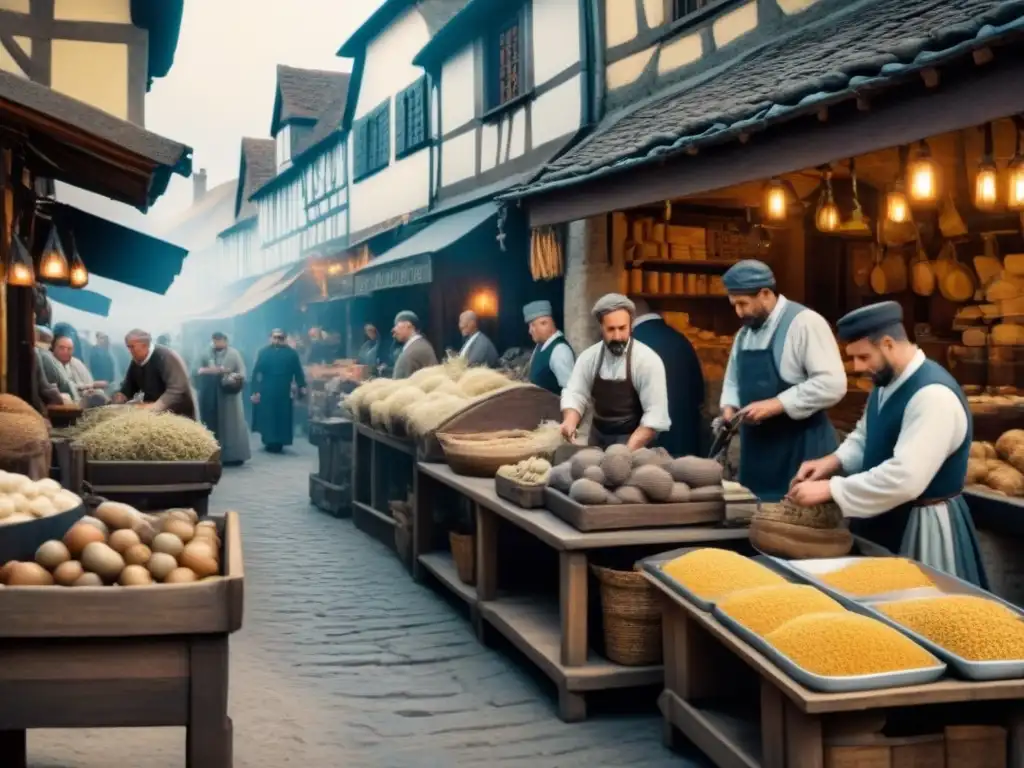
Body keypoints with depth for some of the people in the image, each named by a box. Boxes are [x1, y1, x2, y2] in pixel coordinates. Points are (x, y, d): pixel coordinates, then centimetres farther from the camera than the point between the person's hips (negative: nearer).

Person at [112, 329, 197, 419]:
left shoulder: (167, 357, -21)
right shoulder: (136, 362, 5)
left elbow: (177, 388, -32)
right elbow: (129, 386, 16)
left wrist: (157, 406, -41)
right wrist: (120, 396, -7)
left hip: (178, 415, -7)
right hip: (153, 415, 7)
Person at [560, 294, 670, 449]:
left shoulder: (648, 360, -16)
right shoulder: (589, 357, -4)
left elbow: (656, 414, -18)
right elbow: (575, 394, -4)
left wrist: (629, 451, -26)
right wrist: (570, 421, -26)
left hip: (633, 441, -4)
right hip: (598, 438, 4)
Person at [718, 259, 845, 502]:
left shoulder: (805, 322, -13)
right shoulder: (745, 332, 12)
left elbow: (832, 384, -20)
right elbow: (734, 380, 23)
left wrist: (774, 405, -21)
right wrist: (730, 408, 2)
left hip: (801, 448, -7)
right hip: (758, 447, 7)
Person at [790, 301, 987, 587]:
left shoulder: (933, 394, -27)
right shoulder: (887, 383, 3)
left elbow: (905, 478, -33)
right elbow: (864, 438, 16)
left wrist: (830, 489, -28)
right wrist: (834, 461, -5)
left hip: (921, 526, -9)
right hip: (884, 518, 9)